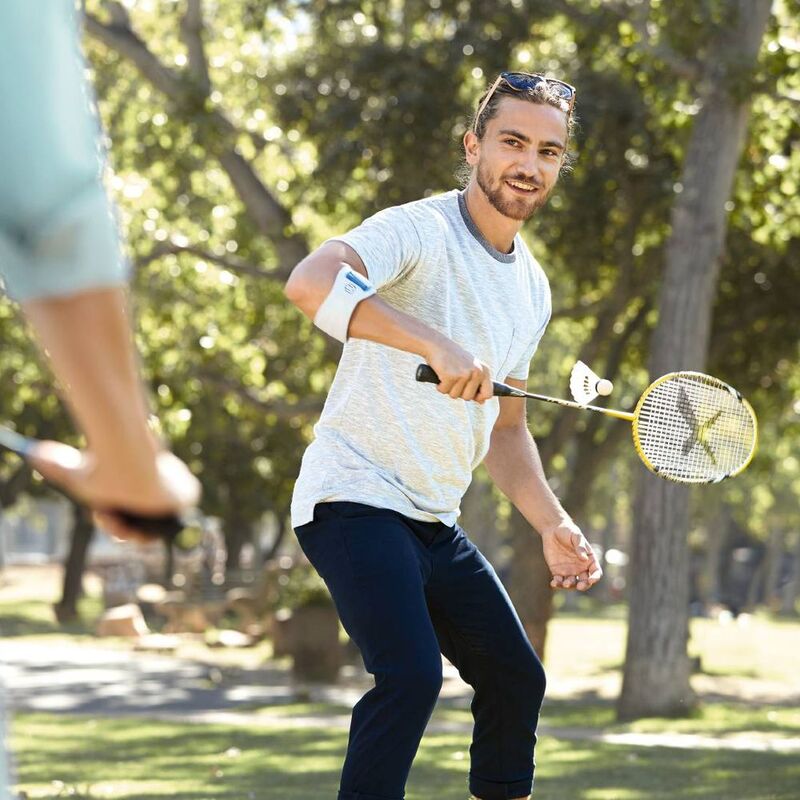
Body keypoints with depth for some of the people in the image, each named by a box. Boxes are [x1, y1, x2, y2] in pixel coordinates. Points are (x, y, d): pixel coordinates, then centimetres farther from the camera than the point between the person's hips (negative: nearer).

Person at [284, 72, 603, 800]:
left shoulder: (532, 289, 13)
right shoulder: (419, 231, -14)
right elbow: (310, 282, -35)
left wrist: (553, 527, 7)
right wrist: (437, 343, -44)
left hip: (435, 522, 9)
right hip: (356, 500, -9)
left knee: (517, 679, 12)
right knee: (412, 673, -25)